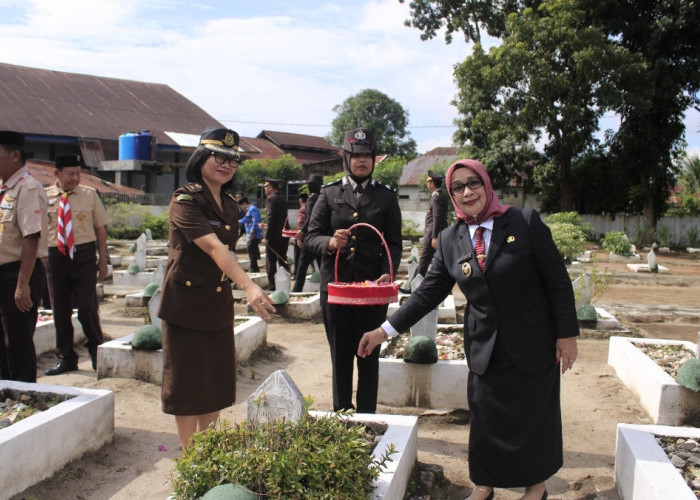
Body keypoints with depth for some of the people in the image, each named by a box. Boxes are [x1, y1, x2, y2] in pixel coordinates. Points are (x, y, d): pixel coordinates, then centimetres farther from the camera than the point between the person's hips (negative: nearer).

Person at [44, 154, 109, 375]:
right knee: (60, 309, 10)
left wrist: (103, 260, 3)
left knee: (87, 307, -6)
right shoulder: (44, 197, 3)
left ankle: (96, 349, 20)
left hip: (84, 255, -2)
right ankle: (66, 358, 25)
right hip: (54, 256, 2)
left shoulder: (89, 195, 3)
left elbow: (100, 228, 6)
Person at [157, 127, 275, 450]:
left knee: (215, 379, 12)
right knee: (187, 380, 3)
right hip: (186, 302, -7)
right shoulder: (185, 199, -15)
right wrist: (249, 286, -40)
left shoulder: (230, 205, 9)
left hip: (218, 303, 7)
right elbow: (212, 247, -29)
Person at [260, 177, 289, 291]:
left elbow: (271, 218, -19)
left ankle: (272, 287, -3)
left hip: (274, 236, -8)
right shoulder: (283, 199, 14)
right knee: (283, 260, 14)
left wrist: (266, 237, -18)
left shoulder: (271, 199, -12)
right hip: (284, 235, 8)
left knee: (271, 262, -3)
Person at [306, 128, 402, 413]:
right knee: (340, 354, 10)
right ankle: (341, 414, 22)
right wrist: (330, 242, -19)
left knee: (369, 354, 6)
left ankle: (366, 417, 18)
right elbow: (311, 237, 3)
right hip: (334, 285, 1)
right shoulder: (329, 193, 7)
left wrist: (388, 274, -14)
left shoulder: (386, 196, 6)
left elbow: (394, 243, 4)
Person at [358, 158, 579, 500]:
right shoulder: (449, 240, 0)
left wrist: (567, 334, -8)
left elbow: (558, 281, -7)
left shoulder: (526, 223, -10)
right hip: (485, 349, 2)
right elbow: (428, 293, 2)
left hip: (533, 344, -2)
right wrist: (384, 331, -3)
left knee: (534, 415, 13)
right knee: (486, 418, 11)